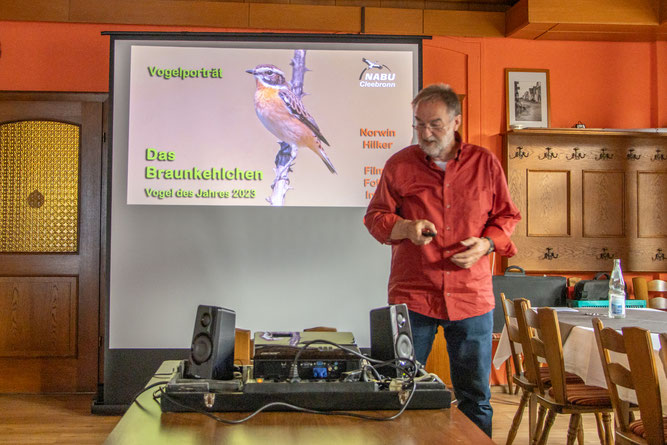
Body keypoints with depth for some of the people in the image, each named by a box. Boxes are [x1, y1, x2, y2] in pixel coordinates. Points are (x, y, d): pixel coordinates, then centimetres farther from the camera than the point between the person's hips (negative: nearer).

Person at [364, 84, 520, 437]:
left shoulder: (485, 163, 6)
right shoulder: (399, 165, 4)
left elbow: (506, 215, 12)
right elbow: (375, 217, 6)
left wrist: (486, 244, -7)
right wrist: (406, 229, -14)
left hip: (471, 298, 1)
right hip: (412, 297, 0)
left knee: (475, 398, 9)